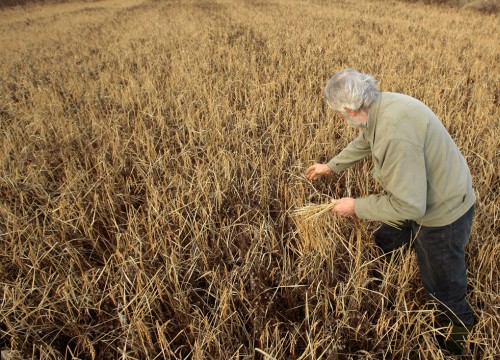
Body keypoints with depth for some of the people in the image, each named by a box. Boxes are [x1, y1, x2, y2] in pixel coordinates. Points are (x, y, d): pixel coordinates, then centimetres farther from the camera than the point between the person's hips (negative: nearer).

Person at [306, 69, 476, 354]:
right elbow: (363, 142, 13)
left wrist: (356, 207, -21)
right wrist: (331, 167, 22)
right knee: (382, 245, 27)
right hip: (423, 199, 9)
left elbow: (409, 206, -34)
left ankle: (463, 332, 44)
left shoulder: (395, 133, -39)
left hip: (443, 212, -9)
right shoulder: (380, 105, -10)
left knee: (443, 287, 14)